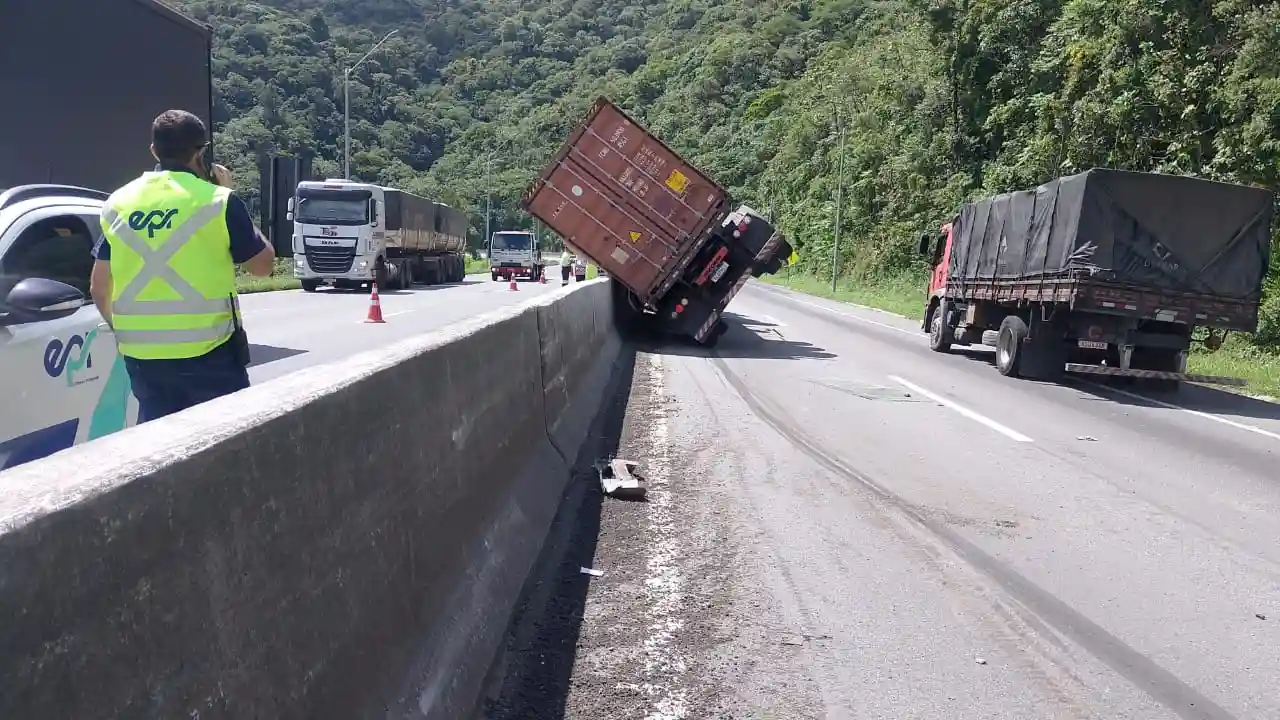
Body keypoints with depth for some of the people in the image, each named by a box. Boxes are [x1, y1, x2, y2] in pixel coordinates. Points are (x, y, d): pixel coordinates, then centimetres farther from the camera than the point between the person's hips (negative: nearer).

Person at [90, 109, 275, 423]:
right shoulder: (218, 201, -8)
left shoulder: (118, 204, 7)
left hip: (142, 354, 4)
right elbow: (263, 265, 3)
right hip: (209, 351, -4)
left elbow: (99, 287, 10)